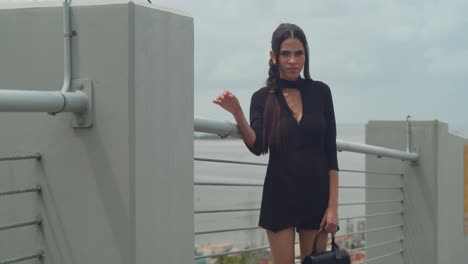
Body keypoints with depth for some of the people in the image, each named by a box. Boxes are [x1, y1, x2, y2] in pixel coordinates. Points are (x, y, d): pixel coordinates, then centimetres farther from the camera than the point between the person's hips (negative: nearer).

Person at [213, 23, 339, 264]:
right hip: (280, 197, -1)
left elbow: (331, 151, 1)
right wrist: (237, 114, -28)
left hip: (316, 196, 1)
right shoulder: (263, 97, 1)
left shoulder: (320, 92, 3)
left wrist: (333, 205, -5)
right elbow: (257, 147, -12)